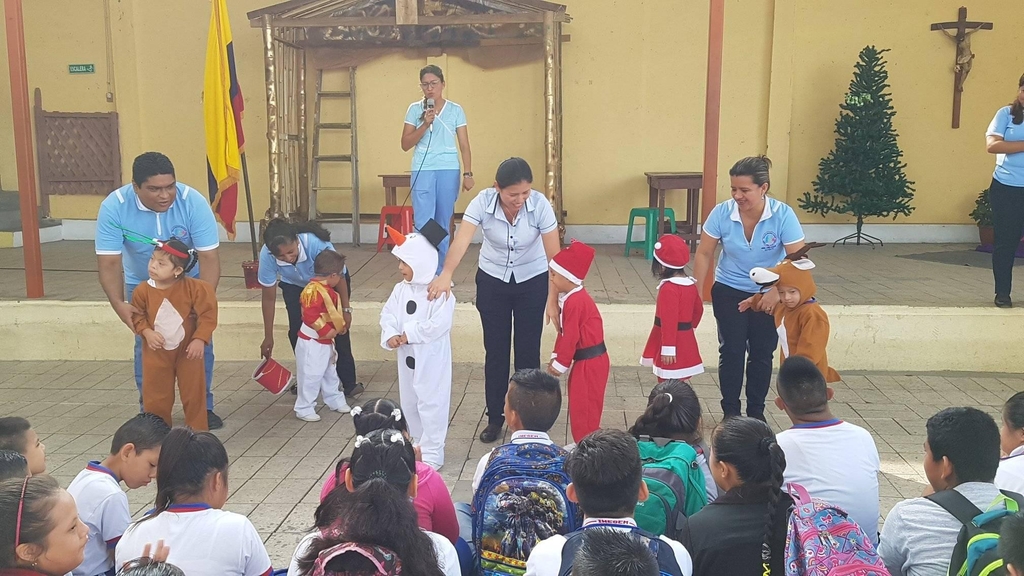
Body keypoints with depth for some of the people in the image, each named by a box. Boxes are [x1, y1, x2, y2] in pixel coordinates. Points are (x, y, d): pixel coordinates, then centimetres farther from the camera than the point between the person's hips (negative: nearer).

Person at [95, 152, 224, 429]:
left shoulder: (193, 202, -32)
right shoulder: (113, 208, -30)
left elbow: (209, 256, -32)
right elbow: (109, 263, -30)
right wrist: (119, 305, -46)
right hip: (141, 284, 0)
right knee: (146, 346, 1)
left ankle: (203, 407, 16)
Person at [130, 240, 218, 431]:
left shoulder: (193, 287, -18)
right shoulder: (143, 290, -12)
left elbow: (208, 313, -15)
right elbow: (137, 315, 1)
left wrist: (200, 339, -20)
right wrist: (147, 332, -16)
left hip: (188, 349, -1)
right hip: (156, 352, 2)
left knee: (193, 394, 9)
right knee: (155, 397, 10)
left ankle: (198, 431, 23)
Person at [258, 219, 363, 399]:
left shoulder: (317, 243, -42)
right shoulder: (266, 255, -33)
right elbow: (269, 298, -20)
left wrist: (345, 309, -17)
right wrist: (268, 337, -13)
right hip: (294, 286, 2)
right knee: (297, 330, -9)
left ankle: (349, 383, -3)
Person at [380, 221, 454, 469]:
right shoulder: (401, 289, 4)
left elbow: (438, 325, -26)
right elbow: (387, 314, 2)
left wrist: (408, 334, -22)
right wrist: (390, 336, -18)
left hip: (432, 359, -8)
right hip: (407, 357, 8)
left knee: (431, 405, -1)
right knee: (409, 404, 18)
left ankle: (432, 454, 9)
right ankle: (417, 447, 35)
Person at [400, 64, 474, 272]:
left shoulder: (456, 110, 5)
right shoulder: (414, 109, 5)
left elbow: (464, 145, 5)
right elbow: (405, 144, 1)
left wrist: (468, 173, -4)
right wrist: (425, 125, -11)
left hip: (449, 171, 1)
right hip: (422, 171, -1)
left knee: (444, 224, 7)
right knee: (423, 224, -7)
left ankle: (441, 274, 15)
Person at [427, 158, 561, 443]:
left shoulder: (540, 205, -24)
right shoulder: (482, 202, -24)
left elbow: (554, 256, -20)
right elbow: (461, 240, -38)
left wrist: (552, 299, -23)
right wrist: (446, 275, -54)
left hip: (532, 281, 0)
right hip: (492, 280, 1)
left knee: (528, 351, 2)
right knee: (495, 351, 5)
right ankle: (495, 418, 21)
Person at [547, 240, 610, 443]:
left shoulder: (576, 302, -24)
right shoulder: (572, 297, 9)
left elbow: (571, 336, -21)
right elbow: (564, 332, 15)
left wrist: (561, 363, -12)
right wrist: (556, 356, 13)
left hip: (589, 362, -10)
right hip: (586, 360, 10)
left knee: (584, 406, -2)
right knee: (579, 403, 18)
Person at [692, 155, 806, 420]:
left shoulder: (783, 215, -22)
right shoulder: (722, 213, -18)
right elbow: (704, 253, -7)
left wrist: (777, 292, -28)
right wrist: (697, 293, -6)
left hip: (768, 294, 0)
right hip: (729, 292, 0)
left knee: (762, 354, 9)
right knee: (731, 351, 1)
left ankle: (756, 412, 23)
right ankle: (730, 412, 14)